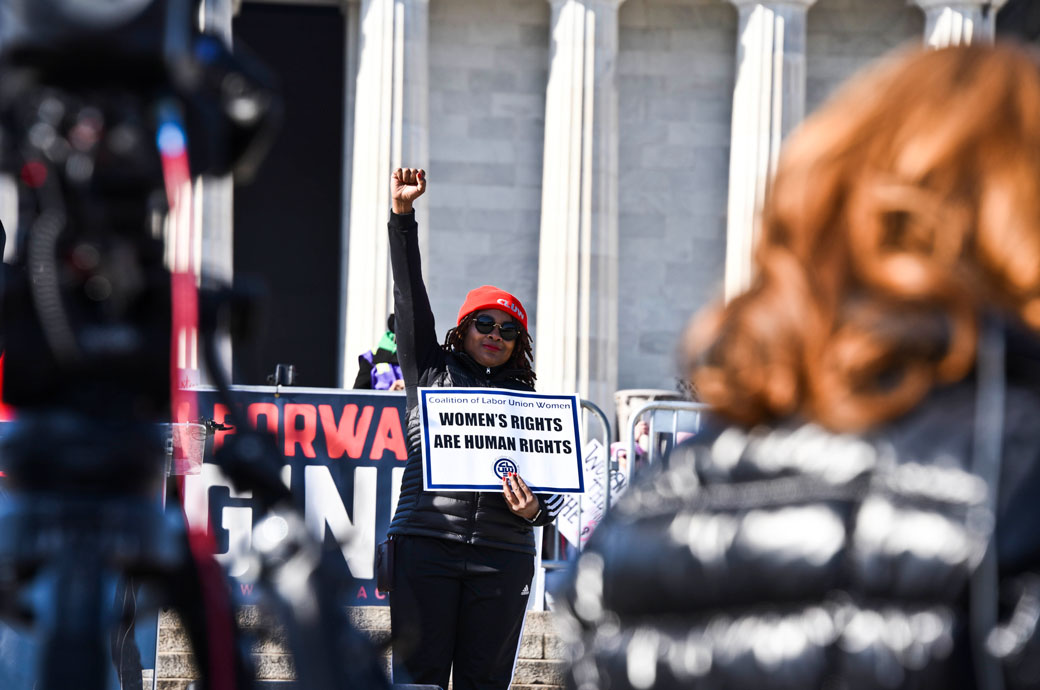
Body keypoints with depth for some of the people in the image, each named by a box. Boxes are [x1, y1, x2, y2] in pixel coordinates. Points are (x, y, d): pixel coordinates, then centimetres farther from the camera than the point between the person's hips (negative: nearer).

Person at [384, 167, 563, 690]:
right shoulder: (431, 373, 14)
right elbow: (410, 298, 7)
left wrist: (535, 509, -7)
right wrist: (402, 215, 0)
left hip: (502, 553, 2)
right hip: (426, 543, -1)